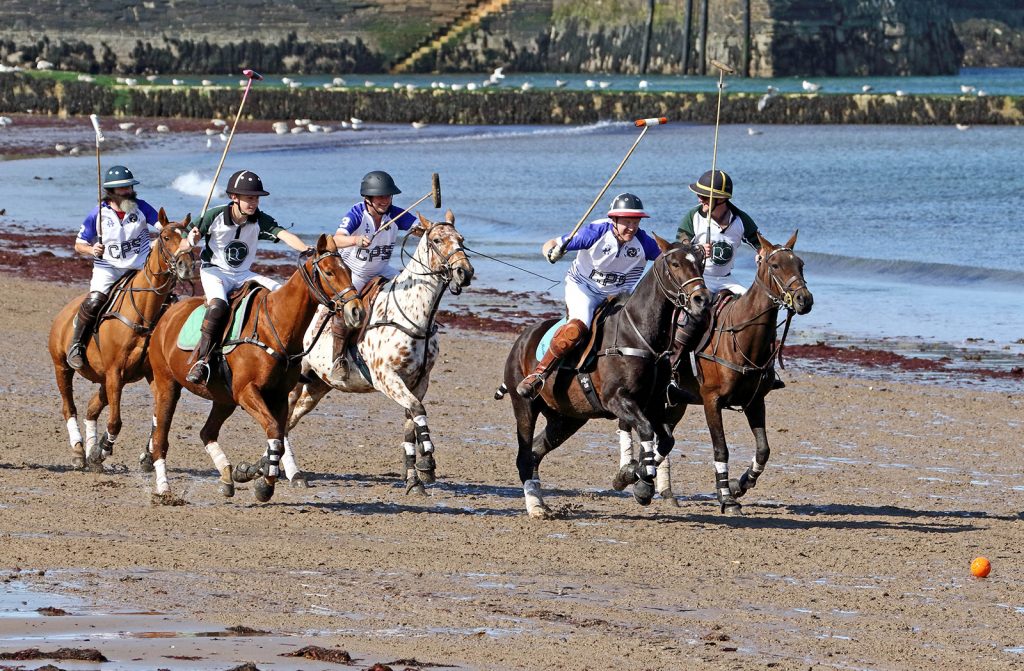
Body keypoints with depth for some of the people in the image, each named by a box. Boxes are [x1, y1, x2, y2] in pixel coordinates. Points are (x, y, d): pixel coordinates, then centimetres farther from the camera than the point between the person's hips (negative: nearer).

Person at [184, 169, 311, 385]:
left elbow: (284, 235, -21)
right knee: (218, 305, -35)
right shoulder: (215, 216, -12)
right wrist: (192, 239, -26)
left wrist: (306, 250, -38)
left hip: (243, 274, 5)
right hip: (214, 271, -4)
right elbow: (194, 234, 0)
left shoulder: (260, 221, -7)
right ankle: (202, 361, -36)